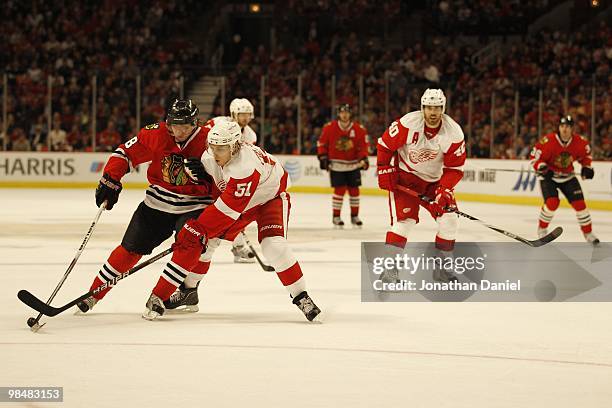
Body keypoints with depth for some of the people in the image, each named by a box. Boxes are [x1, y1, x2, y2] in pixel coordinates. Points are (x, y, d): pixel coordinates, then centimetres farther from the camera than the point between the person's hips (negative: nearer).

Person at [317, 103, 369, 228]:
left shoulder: (359, 129, -6)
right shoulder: (329, 128, -8)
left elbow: (363, 145, -2)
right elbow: (321, 143, 2)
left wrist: (363, 158, -15)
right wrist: (322, 157, -2)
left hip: (353, 165, 2)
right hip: (336, 165, -2)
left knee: (354, 189, 6)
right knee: (339, 190, -8)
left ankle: (355, 216, 19)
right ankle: (336, 217, 2)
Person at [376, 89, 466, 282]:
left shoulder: (454, 132, -16)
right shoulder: (408, 123, -23)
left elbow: (455, 168, -10)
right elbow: (384, 144, -9)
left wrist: (444, 189, -23)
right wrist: (385, 171, -10)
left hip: (435, 180, 3)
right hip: (404, 177, -3)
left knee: (449, 218, -6)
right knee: (404, 219, -18)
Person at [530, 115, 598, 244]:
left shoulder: (579, 142, -13)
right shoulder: (549, 141, -26)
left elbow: (585, 153, 9)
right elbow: (535, 155, -17)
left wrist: (587, 167, -2)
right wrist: (542, 169, -30)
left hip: (567, 176, 4)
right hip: (548, 175, -4)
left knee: (579, 203, -4)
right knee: (552, 202, -22)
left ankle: (588, 233, 11)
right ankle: (542, 229, 3)